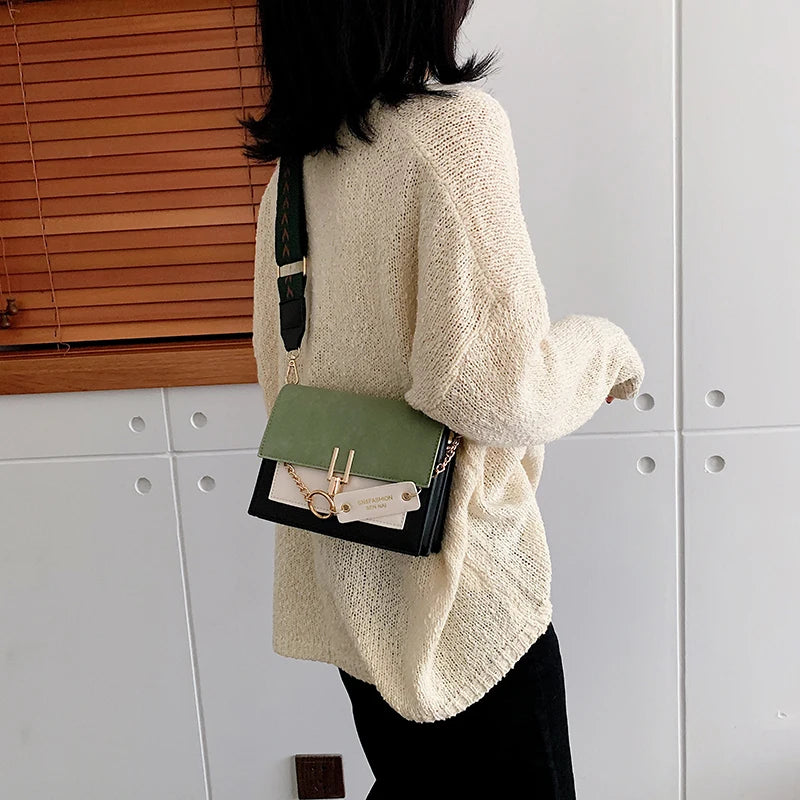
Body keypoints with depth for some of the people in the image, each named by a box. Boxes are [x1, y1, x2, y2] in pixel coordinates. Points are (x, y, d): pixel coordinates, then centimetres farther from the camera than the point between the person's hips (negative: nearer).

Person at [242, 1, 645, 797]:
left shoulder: (293, 169, 3)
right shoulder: (453, 121, -19)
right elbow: (497, 386, -26)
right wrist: (605, 349, -7)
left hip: (346, 579, 7)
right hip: (455, 586, -7)